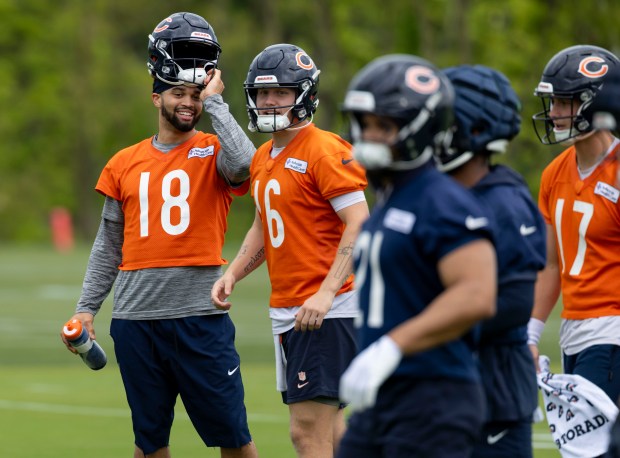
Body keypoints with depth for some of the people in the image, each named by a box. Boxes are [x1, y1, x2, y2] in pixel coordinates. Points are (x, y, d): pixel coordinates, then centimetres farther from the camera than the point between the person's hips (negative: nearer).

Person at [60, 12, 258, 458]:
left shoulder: (214, 152, 2)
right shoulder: (125, 164, 11)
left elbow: (242, 163, -23)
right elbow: (108, 244, 16)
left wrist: (214, 102, -11)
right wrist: (87, 307, 10)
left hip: (200, 316, -3)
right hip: (136, 317, 3)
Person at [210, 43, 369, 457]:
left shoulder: (325, 151, -12)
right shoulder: (264, 158, 16)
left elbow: (360, 224, -18)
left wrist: (326, 292, -25)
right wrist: (233, 273, 11)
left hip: (326, 311, -9)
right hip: (285, 310, 9)